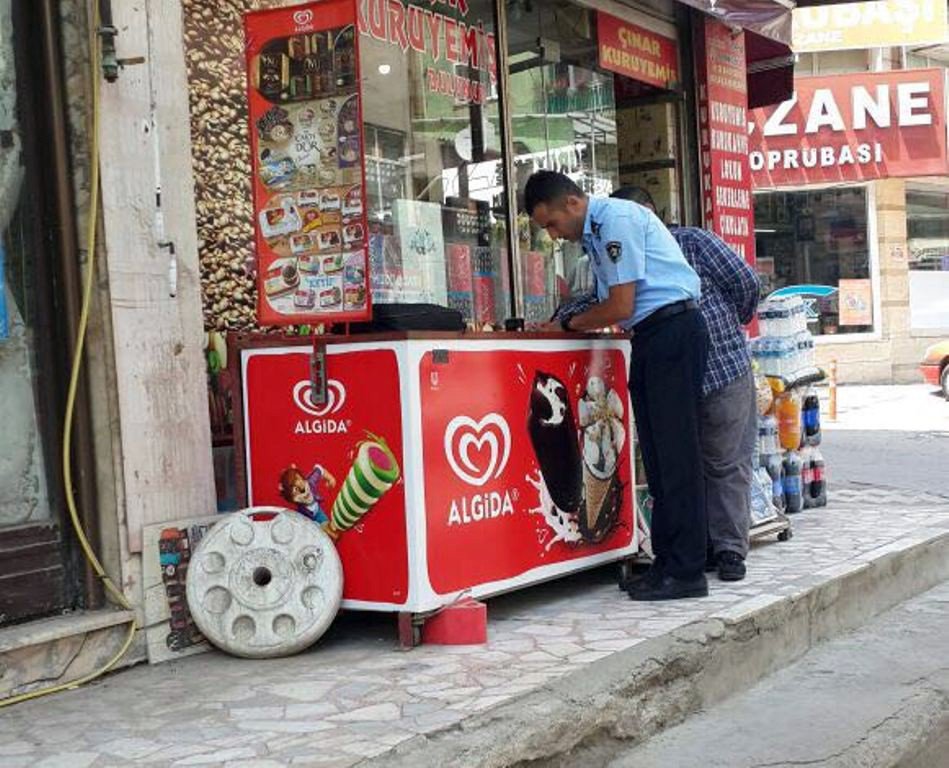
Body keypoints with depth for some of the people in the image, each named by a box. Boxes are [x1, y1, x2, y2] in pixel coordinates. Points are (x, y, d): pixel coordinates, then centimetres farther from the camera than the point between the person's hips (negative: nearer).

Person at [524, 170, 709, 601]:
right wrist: (570, 324, 4)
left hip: (673, 330, -10)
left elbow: (621, 307, -15)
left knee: (675, 454, -9)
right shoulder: (593, 233, 17)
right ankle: (667, 562, 14)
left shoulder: (616, 219, -13)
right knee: (658, 456, 9)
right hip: (651, 339, 10)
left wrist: (568, 325, -1)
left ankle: (686, 572, -5)